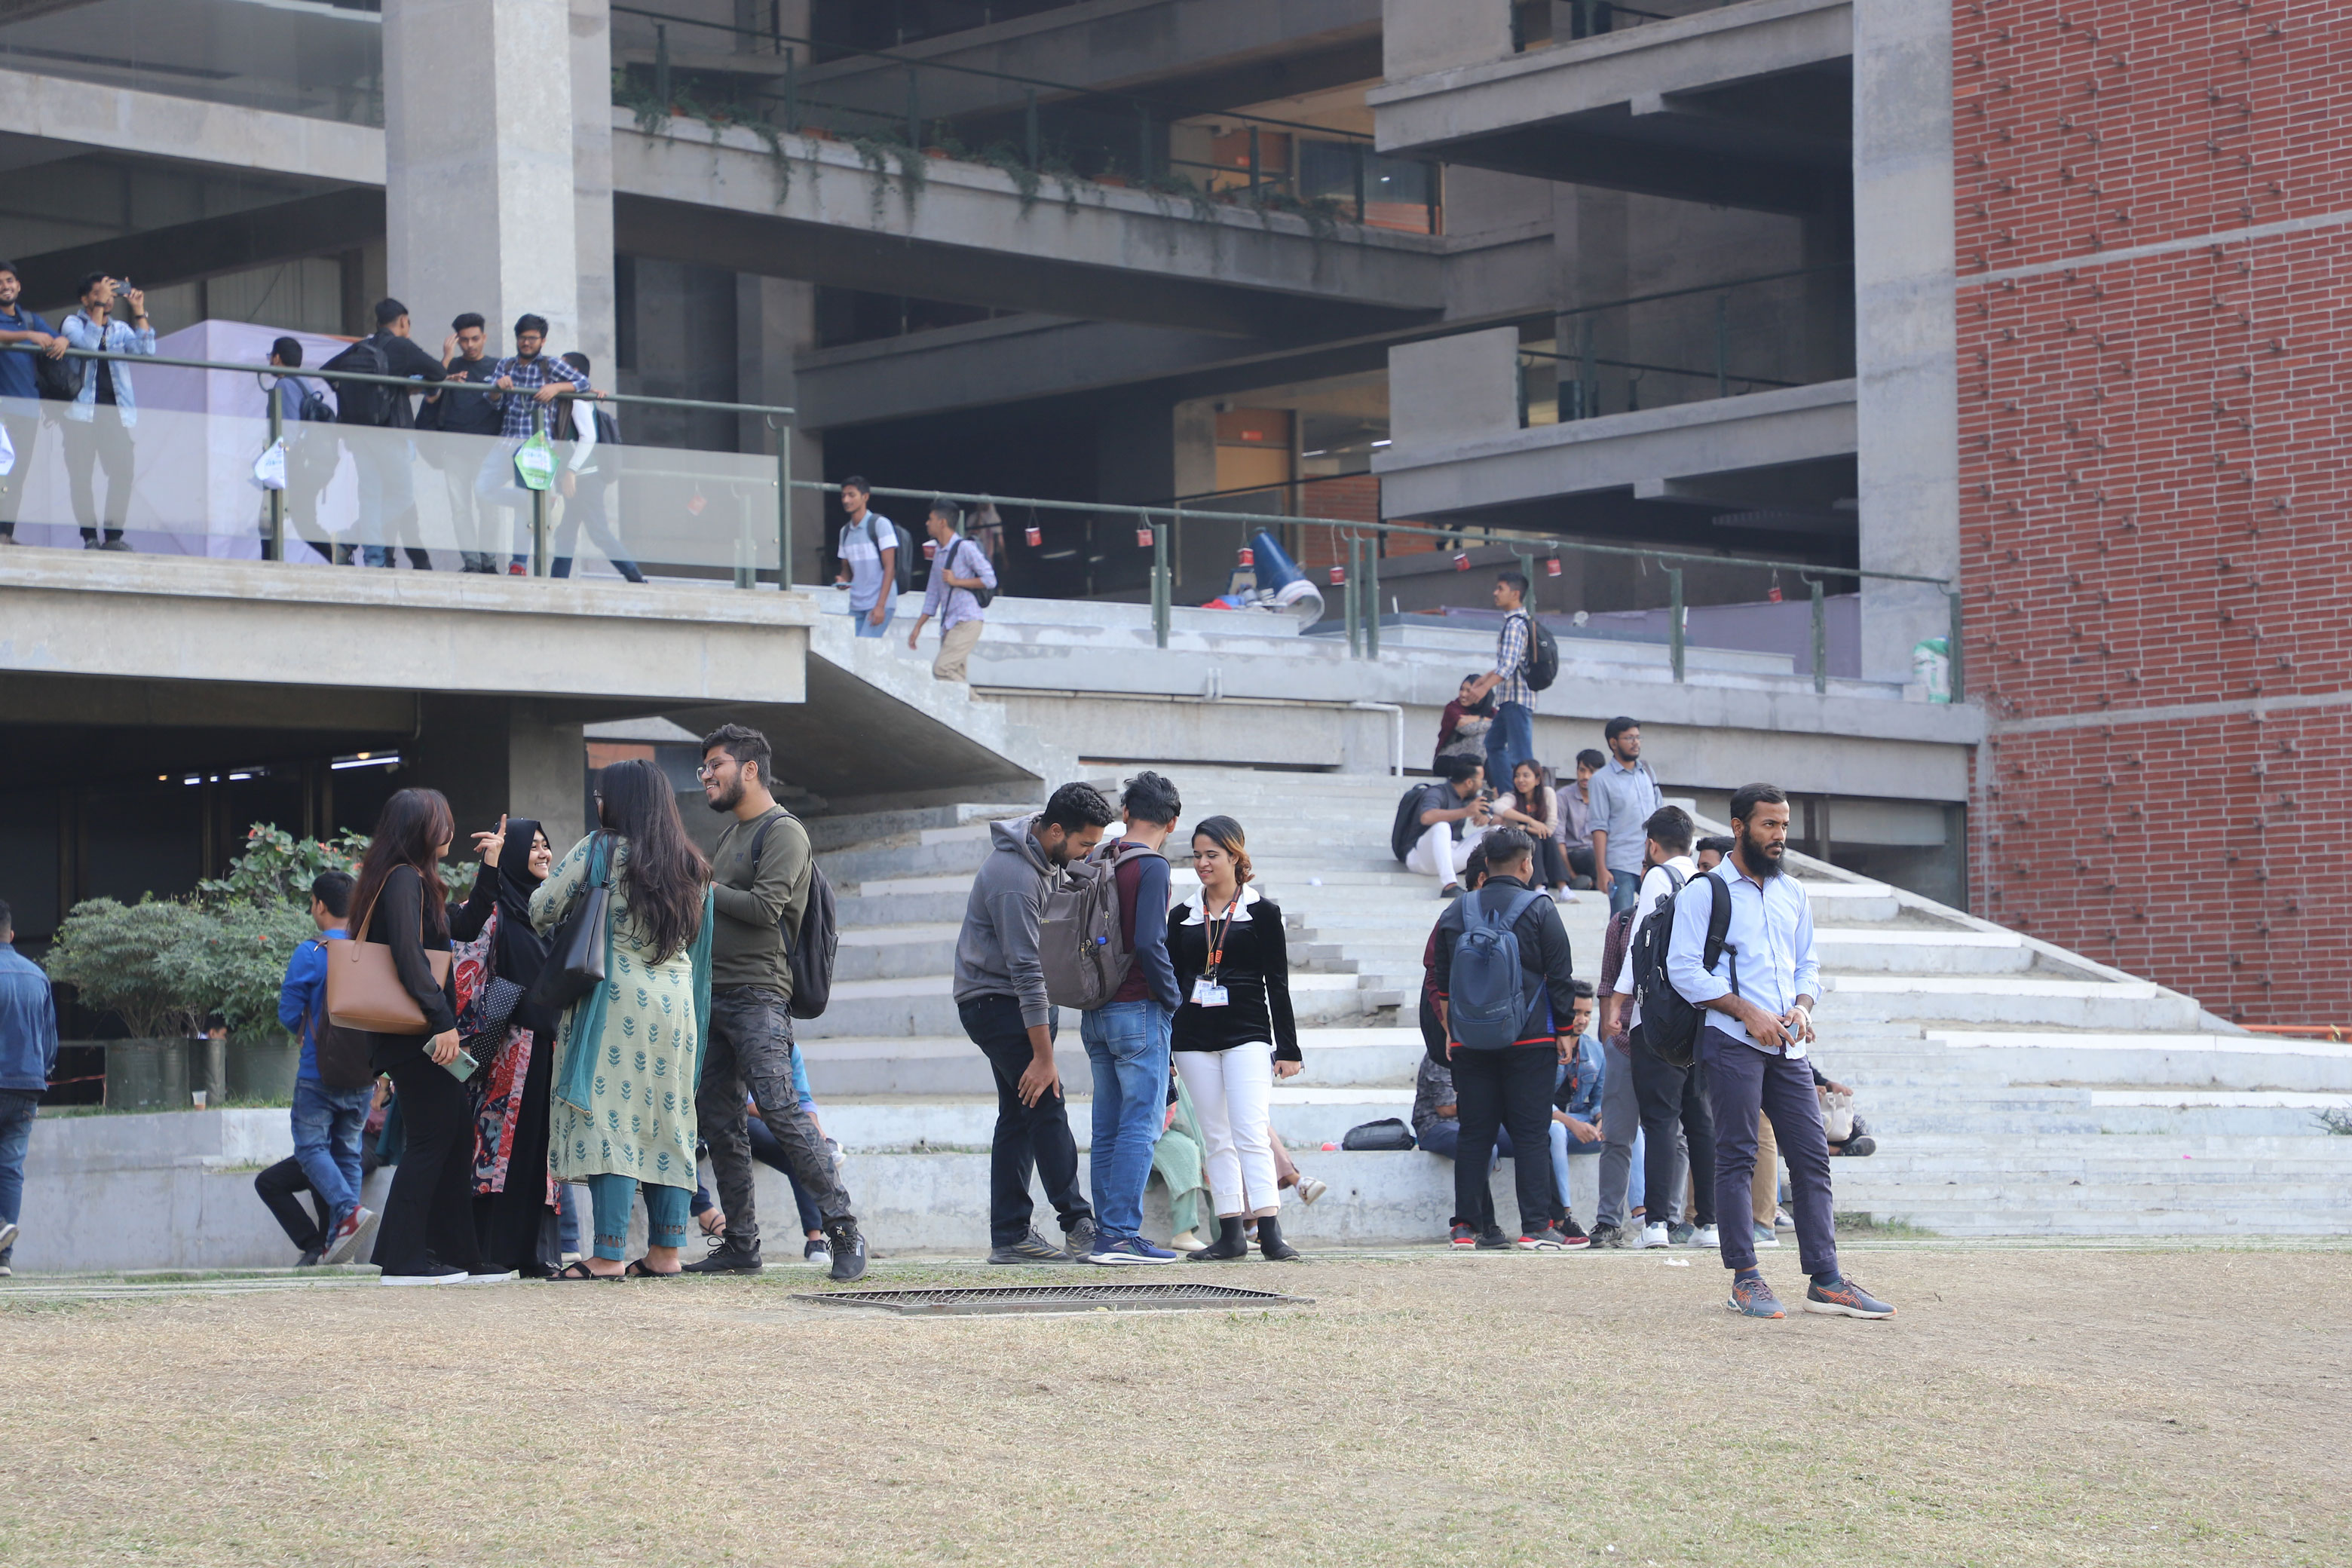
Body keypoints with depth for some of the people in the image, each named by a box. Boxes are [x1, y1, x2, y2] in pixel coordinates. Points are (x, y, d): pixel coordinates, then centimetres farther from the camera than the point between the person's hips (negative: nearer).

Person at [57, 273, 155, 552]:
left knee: (122, 472, -7)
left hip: (115, 412, 3)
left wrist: (139, 310, -1)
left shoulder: (121, 329, 18)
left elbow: (147, 349, 1)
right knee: (81, 474, -6)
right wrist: (100, 305, -13)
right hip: (83, 411, -3)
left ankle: (114, 535, -3)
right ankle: (89, 537, -4)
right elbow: (87, 343, -14)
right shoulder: (72, 323, 7)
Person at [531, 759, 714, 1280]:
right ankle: (665, 1250, 5)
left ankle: (609, 1254, -14)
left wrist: (563, 927, 19)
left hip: (615, 998, -6)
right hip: (676, 1003, 6)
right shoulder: (690, 865, 13)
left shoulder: (600, 850, -4)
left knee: (607, 1119, -8)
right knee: (666, 1121, 8)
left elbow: (541, 910, -1)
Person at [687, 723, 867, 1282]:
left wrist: (702, 889, -7)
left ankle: (843, 1229, -14)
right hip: (715, 995, 9)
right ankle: (741, 1245, 10)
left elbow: (765, 907, -17)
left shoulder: (783, 832, -6)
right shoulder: (730, 834, 22)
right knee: (717, 1117, 5)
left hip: (758, 995, -9)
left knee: (779, 1107, -17)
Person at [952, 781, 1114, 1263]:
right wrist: (1044, 1057, -27)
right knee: (1046, 1104, -15)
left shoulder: (1041, 855, 4)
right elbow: (1026, 971, -28)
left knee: (1020, 1115, 6)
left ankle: (1009, 1236, 5)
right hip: (994, 1001, -10)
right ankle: (1078, 1224, -18)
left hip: (1011, 1002, 10)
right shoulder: (1014, 879, -26)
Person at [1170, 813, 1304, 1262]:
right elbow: (1170, 983, 14)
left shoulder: (1261, 912, 3)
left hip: (1247, 1035, -4)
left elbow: (1277, 984, 2)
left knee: (1250, 1133, -15)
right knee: (1217, 1140, 4)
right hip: (1194, 1039, 4)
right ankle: (1231, 1233, 6)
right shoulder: (1183, 917, 11)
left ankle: (1270, 1232, -20)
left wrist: (1288, 1048, -1)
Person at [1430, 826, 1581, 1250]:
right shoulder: (1539, 909, -3)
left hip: (1470, 1041, 3)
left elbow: (1442, 981, 13)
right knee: (1531, 1134, -1)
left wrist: (1451, 1031, 21)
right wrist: (1564, 1031, 4)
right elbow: (1560, 976, -3)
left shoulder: (1456, 912, 8)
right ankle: (1536, 1226, -5)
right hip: (1530, 1040, -3)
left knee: (1474, 1135, 6)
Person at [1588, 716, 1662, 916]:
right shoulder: (1602, 780, -1)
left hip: (1652, 864, 5)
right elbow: (1600, 828, -5)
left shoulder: (1647, 773, 14)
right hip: (1621, 867, -5)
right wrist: (1601, 870, -12)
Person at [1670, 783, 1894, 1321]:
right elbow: (1683, 967, -8)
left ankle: (1824, 1280, 1)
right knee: (1736, 1157, -5)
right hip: (1732, 1041, -6)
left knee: (1813, 1156, 1)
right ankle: (1745, 1279, -1)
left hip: (1787, 1048, 6)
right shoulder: (1706, 891, 0)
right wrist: (1748, 1011, -14)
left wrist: (1802, 1006, 0)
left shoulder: (1794, 894, 19)